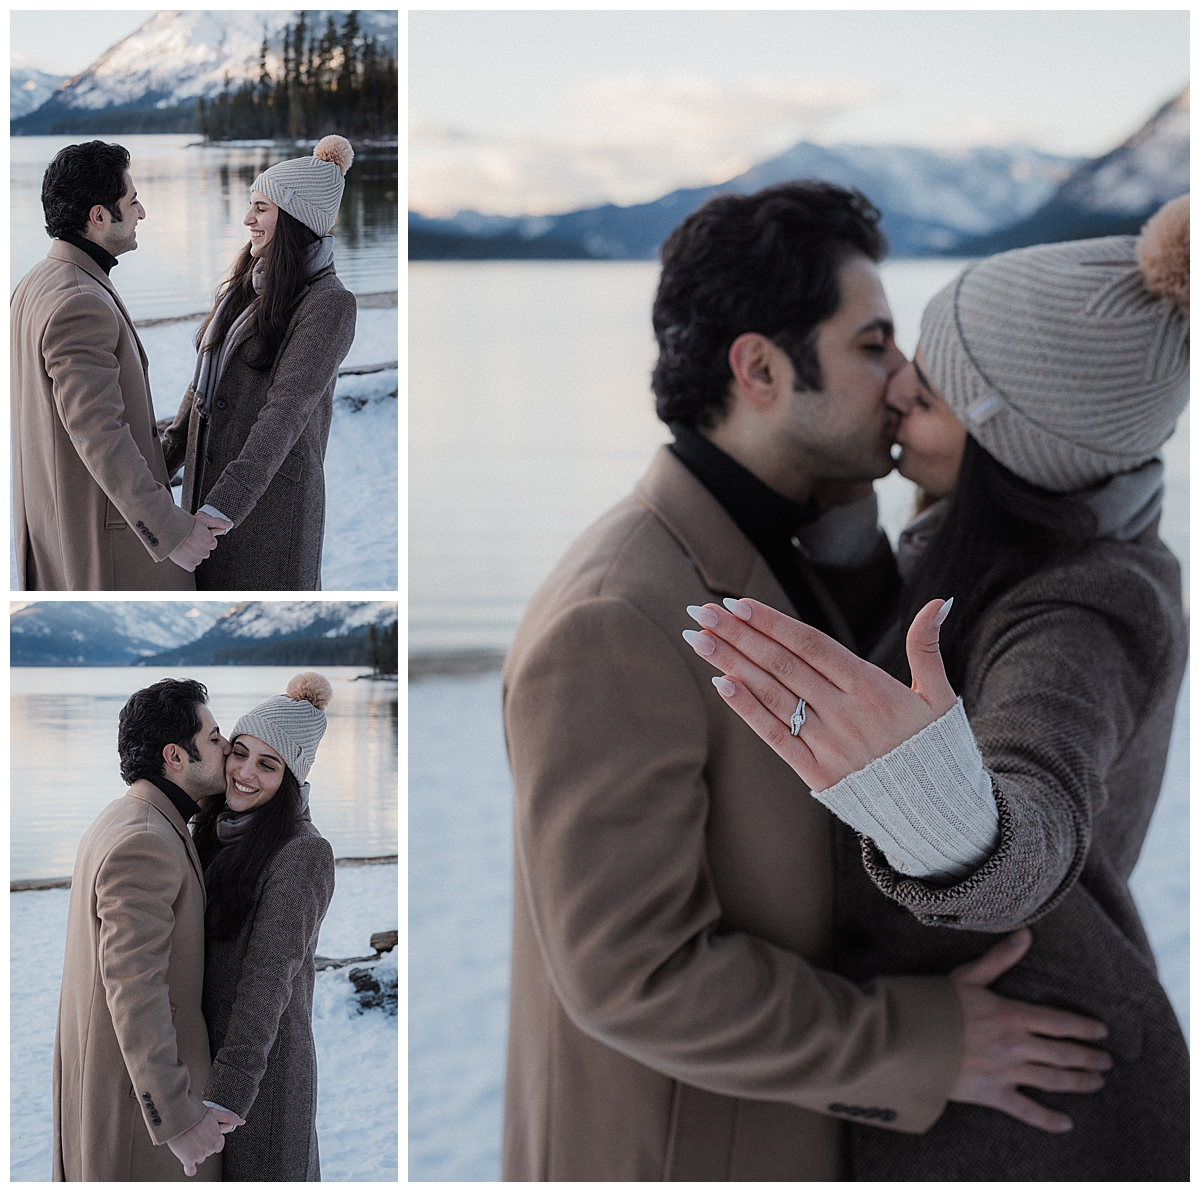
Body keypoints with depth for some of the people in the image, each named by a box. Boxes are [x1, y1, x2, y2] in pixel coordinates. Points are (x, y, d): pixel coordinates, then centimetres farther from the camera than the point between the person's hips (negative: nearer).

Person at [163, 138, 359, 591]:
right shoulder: (250, 286, 10)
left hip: (269, 497, -8)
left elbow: (287, 409, -24)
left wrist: (224, 506, -32)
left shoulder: (329, 304, -15)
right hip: (207, 482, 8)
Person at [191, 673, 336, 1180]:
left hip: (262, 1063, -7)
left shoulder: (303, 854, -18)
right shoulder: (215, 832, 7)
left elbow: (269, 975, -24)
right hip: (206, 1046, 7)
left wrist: (227, 1093, -29)